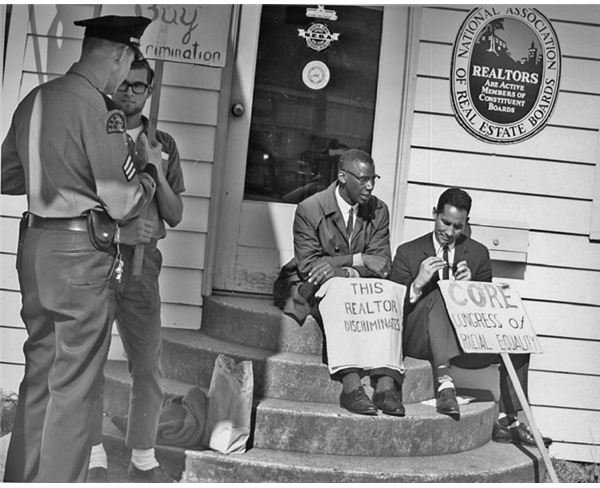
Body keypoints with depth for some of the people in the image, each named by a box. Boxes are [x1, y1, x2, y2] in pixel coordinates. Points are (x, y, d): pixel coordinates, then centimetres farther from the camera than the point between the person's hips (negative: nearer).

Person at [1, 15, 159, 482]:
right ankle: (59, 478, 11)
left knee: (39, 369, 18)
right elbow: (122, 203, -14)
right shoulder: (98, 108, -14)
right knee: (73, 384, 2)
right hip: (80, 252, -8)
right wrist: (150, 168, 3)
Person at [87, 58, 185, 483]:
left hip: (141, 261, 2)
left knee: (148, 365, 3)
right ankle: (94, 458, 14)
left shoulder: (163, 144, 12)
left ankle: (144, 460, 16)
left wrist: (157, 173, -5)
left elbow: (175, 216, 11)